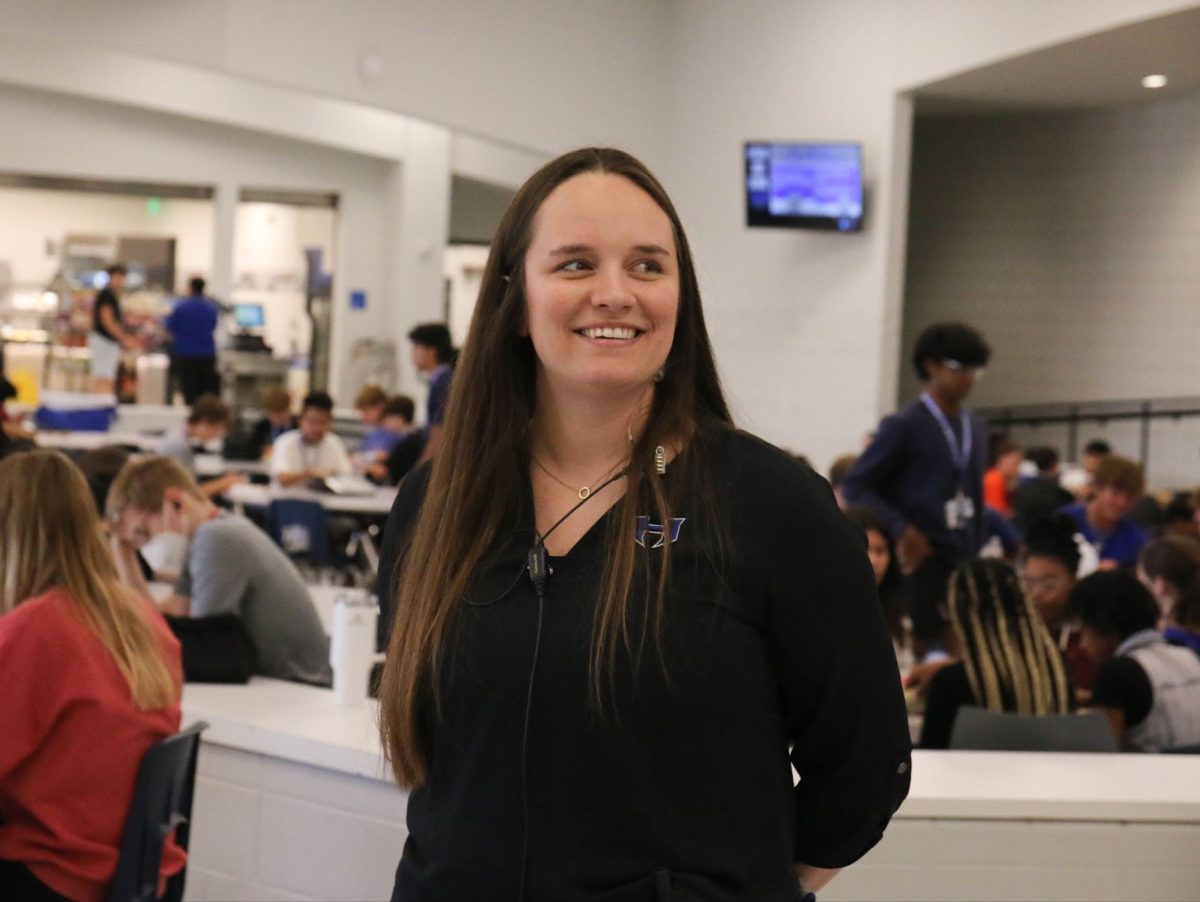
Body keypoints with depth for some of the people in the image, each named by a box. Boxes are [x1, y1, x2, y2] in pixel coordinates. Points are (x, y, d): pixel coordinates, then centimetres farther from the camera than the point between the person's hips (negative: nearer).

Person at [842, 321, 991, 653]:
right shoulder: (904, 426, -4)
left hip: (964, 564, 6)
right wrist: (901, 530, -18)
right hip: (921, 562, -6)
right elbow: (855, 486, -7)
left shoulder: (976, 428, 17)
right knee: (926, 648, -8)